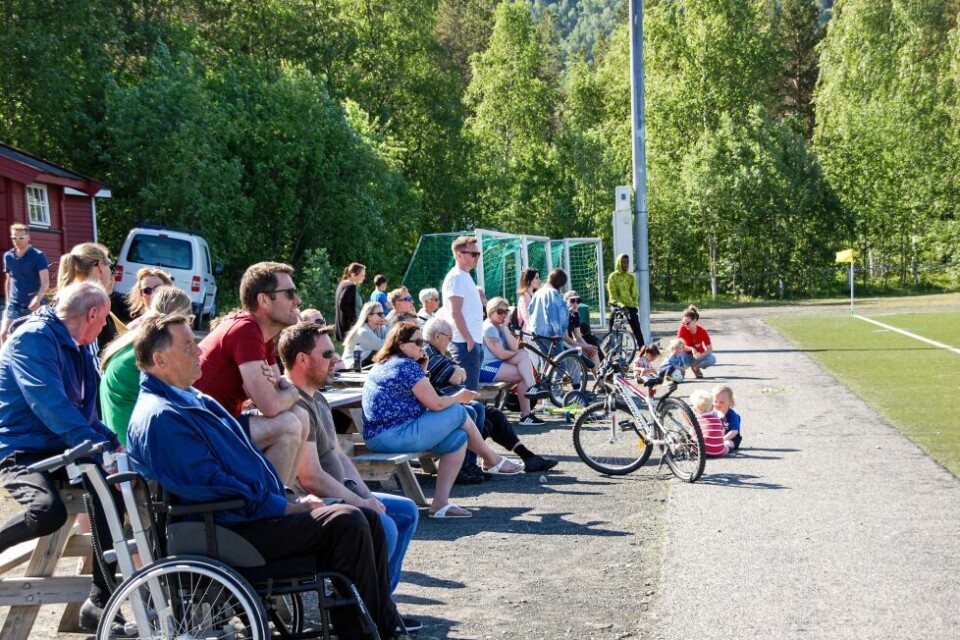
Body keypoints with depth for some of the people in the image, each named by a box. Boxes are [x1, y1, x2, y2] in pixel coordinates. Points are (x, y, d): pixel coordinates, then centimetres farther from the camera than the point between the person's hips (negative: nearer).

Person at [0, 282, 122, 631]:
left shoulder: (76, 347, 13)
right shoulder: (34, 337, -16)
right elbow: (50, 404, -28)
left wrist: (113, 442, 5)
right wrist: (101, 448, -32)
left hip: (59, 446, 9)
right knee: (49, 510, -34)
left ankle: (99, 600, -1)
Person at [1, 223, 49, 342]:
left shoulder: (38, 256, -9)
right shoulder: (8, 256, 5)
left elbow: (45, 282, -16)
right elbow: (8, 280, 18)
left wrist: (38, 299, -33)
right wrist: (8, 301, 16)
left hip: (33, 305, -4)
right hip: (14, 304, 4)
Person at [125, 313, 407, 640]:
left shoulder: (194, 400, 19)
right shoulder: (160, 417, -15)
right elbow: (216, 488, -20)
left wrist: (294, 500, 10)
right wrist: (293, 508, -15)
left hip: (264, 507, 10)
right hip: (231, 529, -10)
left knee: (368, 519, 2)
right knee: (345, 523, -22)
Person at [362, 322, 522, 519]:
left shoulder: (382, 365, 17)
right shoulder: (407, 365, -12)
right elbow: (436, 404, -13)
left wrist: (422, 369, 12)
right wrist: (459, 397, 6)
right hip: (395, 436, -10)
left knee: (458, 439, 9)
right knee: (458, 413, -3)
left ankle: (441, 503, 2)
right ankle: (493, 461, 18)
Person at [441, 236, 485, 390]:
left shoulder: (465, 276, 18)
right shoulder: (457, 277, -11)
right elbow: (455, 312, -18)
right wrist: (469, 339, -19)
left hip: (473, 341, 10)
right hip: (465, 343, -10)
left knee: (472, 388, 13)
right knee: (468, 389, -11)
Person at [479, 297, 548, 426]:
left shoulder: (499, 327, 14)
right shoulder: (489, 328, -13)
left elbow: (514, 347, 0)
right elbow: (501, 354, -19)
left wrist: (504, 327, -6)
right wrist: (518, 353, -2)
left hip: (497, 363, 9)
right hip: (486, 368, -9)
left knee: (524, 354, -9)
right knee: (524, 374, -16)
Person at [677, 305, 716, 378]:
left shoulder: (702, 331, -19)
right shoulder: (682, 329, -19)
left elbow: (710, 350, -20)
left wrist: (700, 355, -39)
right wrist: (692, 349, -38)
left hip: (699, 355, 1)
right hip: (687, 357, -1)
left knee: (712, 359, -30)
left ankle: (695, 367, -1)